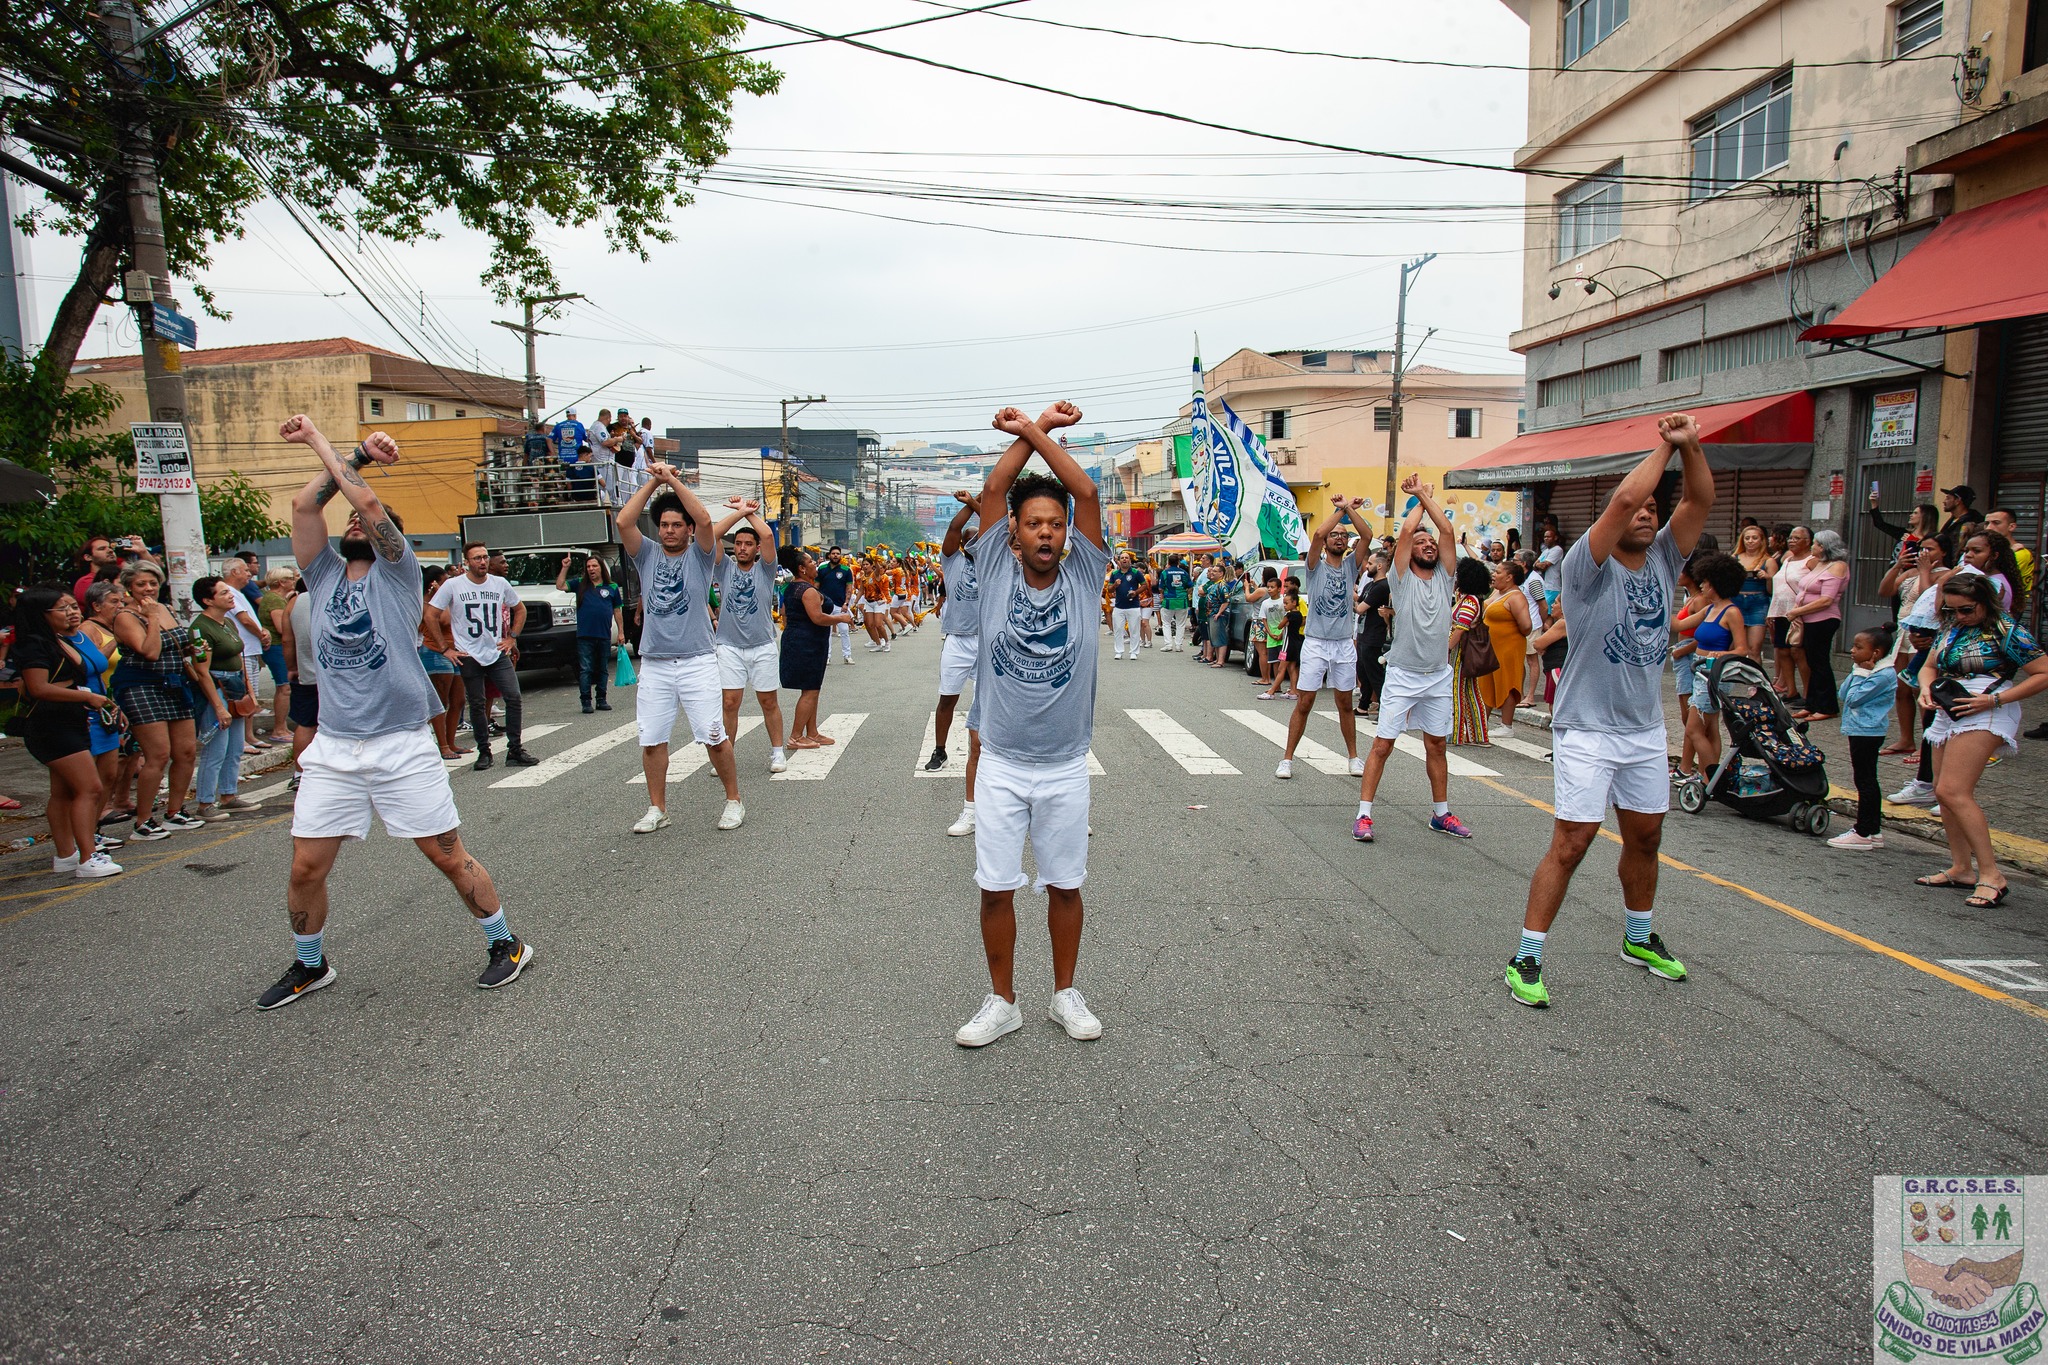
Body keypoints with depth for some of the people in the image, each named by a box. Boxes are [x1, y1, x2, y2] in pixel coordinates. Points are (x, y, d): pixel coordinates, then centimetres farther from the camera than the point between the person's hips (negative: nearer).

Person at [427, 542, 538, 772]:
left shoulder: (500, 584, 4)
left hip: (498, 653, 3)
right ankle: (484, 752, 15)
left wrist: (512, 637, 8)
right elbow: (431, 616, -3)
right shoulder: (452, 585, -5)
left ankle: (515, 750, 4)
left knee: (514, 698, -5)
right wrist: (445, 648, -5)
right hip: (469, 656, -2)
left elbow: (520, 609, 18)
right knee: (477, 704, 5)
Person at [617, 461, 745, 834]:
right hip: (654, 665, 3)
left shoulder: (700, 556, 3)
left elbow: (704, 520, -15)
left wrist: (673, 479, -11)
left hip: (697, 661, -3)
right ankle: (657, 809, 18)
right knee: (651, 741, 6)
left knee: (714, 737, -2)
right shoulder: (647, 555, 11)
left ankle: (733, 801, 12)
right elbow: (623, 521, -4)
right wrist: (654, 481, -5)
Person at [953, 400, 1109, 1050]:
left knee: (1065, 886, 13)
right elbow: (993, 489, -8)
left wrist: (1036, 431, -7)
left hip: (1065, 768, 0)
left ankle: (1065, 994, 32)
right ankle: (1002, 1003, 25)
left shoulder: (1083, 576, -2)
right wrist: (1036, 427, -3)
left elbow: (1088, 493, -10)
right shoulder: (996, 572, -2)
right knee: (996, 890, 7)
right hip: (999, 766, 0)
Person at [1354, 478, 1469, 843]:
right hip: (1402, 675, -4)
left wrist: (1425, 494, 1)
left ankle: (1440, 813, 24)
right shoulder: (1402, 578, -3)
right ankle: (1364, 814, -1)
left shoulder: (1445, 577, 7)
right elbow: (1406, 530, -13)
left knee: (1436, 745, 13)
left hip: (1439, 676, 4)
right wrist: (1420, 498, 2)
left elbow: (1447, 530, -3)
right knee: (1382, 744, -4)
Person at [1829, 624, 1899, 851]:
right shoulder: (1866, 669, 10)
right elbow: (1843, 694, 9)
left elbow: (1854, 698, -21)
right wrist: (1855, 672, 1)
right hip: (1862, 730, 10)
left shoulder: (1883, 675, -18)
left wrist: (1860, 673, -14)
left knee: (1865, 781, -5)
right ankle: (1874, 831, 24)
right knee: (1869, 781, 15)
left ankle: (1863, 834, 0)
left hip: (1866, 731, -10)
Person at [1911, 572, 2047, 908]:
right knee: (1946, 793, 10)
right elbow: (1929, 666, 21)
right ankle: (1961, 868, 20)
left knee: (1952, 792, -18)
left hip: (1983, 716, -8)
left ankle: (1991, 874, -15)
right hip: (1948, 713, 8)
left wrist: (1994, 699, -17)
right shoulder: (1950, 628, 13)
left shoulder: (2006, 632, -7)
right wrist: (1926, 688, -1)